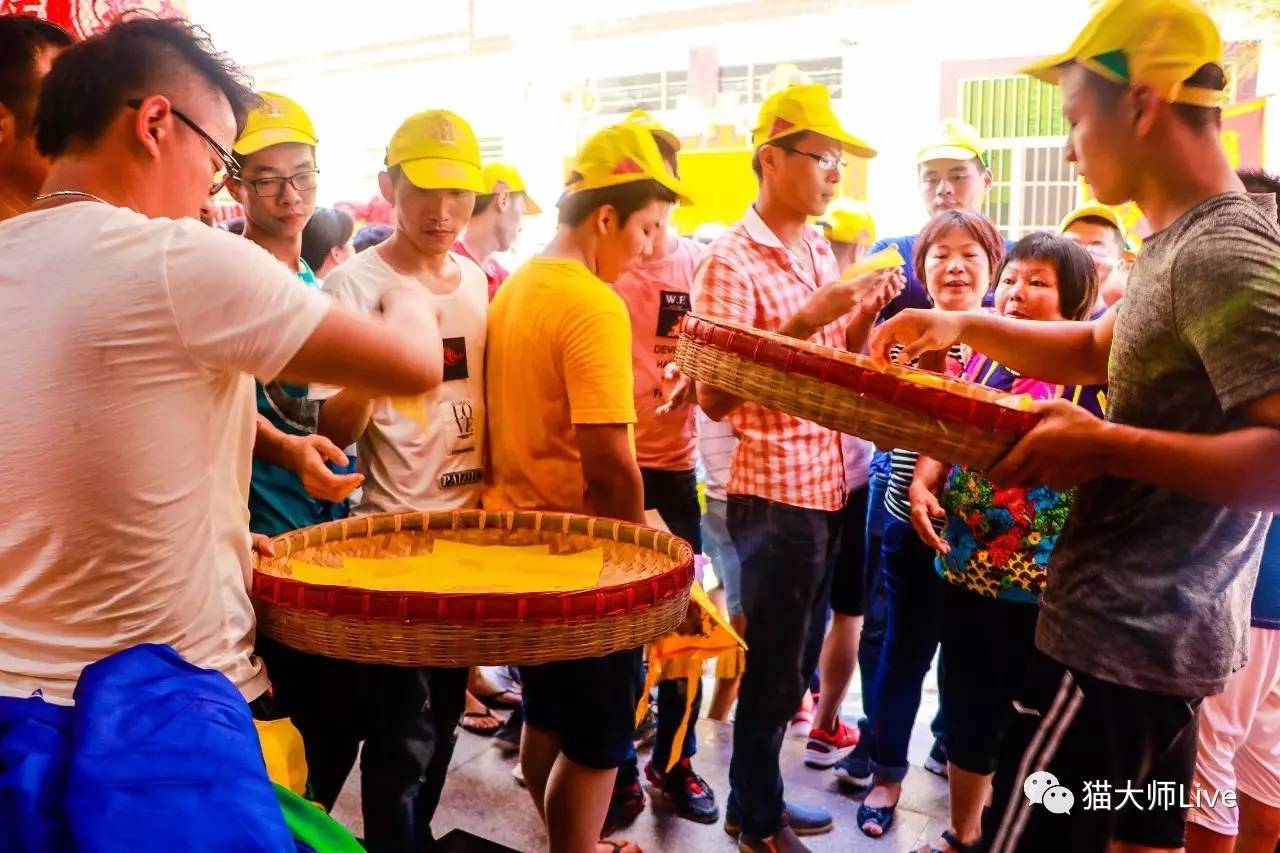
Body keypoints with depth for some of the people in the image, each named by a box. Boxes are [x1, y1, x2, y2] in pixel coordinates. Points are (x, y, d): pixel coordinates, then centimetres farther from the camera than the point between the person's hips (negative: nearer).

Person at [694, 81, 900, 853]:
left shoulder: (821, 250, 11)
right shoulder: (733, 260, -12)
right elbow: (714, 397, -19)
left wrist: (865, 314, -2)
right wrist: (803, 321, -24)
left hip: (827, 485, 8)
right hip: (775, 491, -8)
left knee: (798, 662, 18)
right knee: (773, 665, 6)